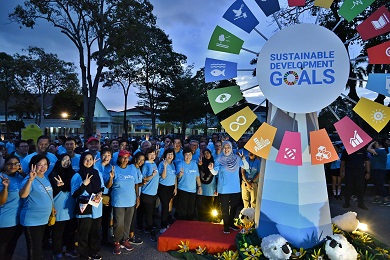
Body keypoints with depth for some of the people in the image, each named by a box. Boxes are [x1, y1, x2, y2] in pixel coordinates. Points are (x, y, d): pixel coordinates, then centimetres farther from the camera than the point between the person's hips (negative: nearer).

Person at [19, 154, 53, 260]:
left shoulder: (46, 178, 5)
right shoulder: (29, 179, -19)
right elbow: (23, 195, -38)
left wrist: (52, 209, 18)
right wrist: (30, 179, -49)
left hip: (43, 219, 7)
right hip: (31, 221, -7)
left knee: (39, 247, 22)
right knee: (34, 251, 2)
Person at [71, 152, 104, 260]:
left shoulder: (97, 173, 4)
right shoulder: (77, 176, -9)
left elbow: (102, 187, 15)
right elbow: (74, 194, -11)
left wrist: (100, 193, -5)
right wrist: (84, 185, -23)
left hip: (96, 207, 4)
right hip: (84, 208, -4)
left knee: (96, 231, 14)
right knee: (84, 232, 6)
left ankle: (94, 251, 32)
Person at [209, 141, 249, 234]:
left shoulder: (237, 158, -2)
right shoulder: (219, 159, -8)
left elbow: (246, 167, 0)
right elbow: (215, 172, -8)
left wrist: (244, 159, -18)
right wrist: (211, 169, -30)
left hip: (235, 188, 3)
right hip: (224, 189, -3)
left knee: (234, 207, 16)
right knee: (225, 208, 4)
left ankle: (231, 223, 35)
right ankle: (226, 226, 21)